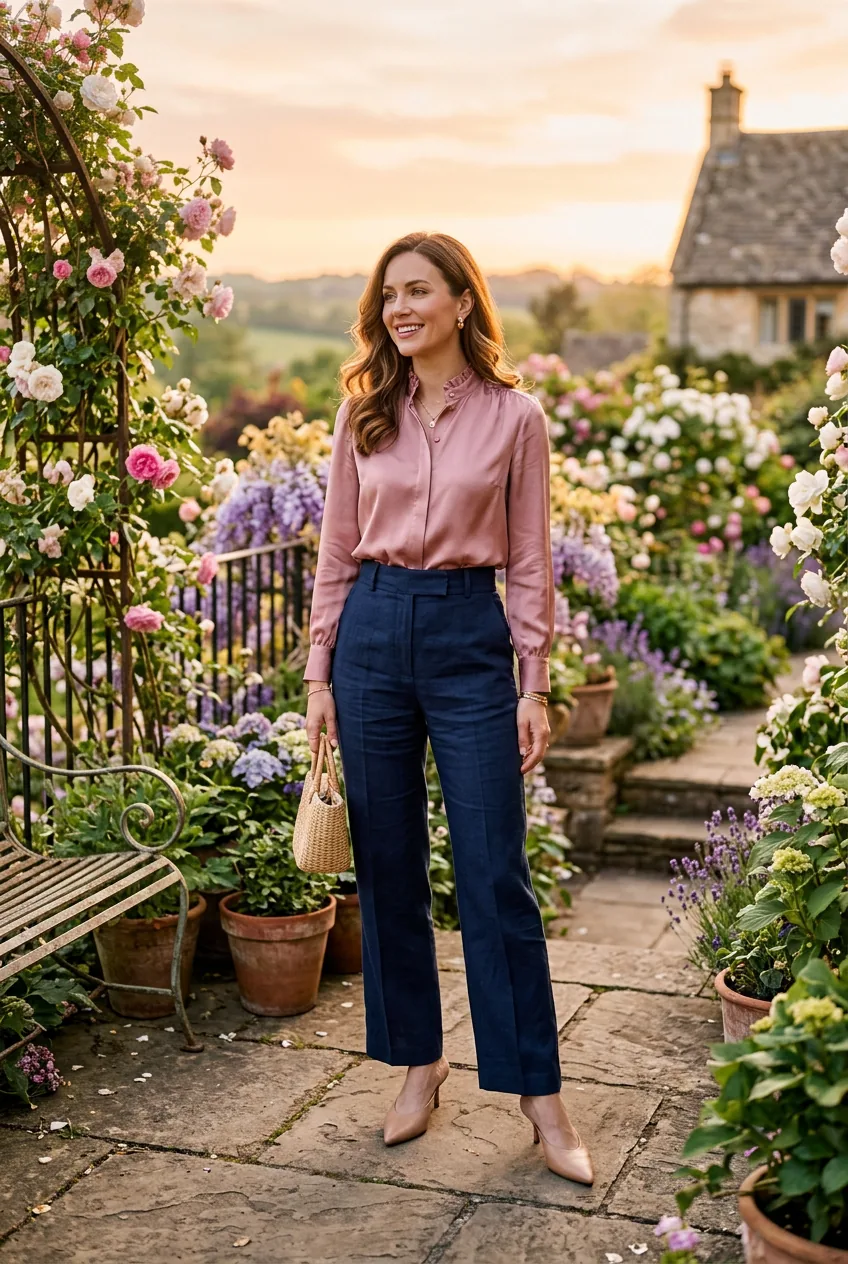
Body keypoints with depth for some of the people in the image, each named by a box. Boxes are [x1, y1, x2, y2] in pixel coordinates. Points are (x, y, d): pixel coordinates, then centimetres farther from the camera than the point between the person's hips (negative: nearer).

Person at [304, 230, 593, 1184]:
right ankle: (418, 1061, 26)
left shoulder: (514, 417, -1)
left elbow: (530, 562, 0)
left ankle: (539, 1091, 10)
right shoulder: (364, 413, 6)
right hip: (374, 632, 3)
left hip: (470, 636, -3)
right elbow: (337, 550, 8)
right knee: (387, 867, 9)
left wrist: (534, 687, -3)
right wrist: (320, 673, 4)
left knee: (495, 875, -1)